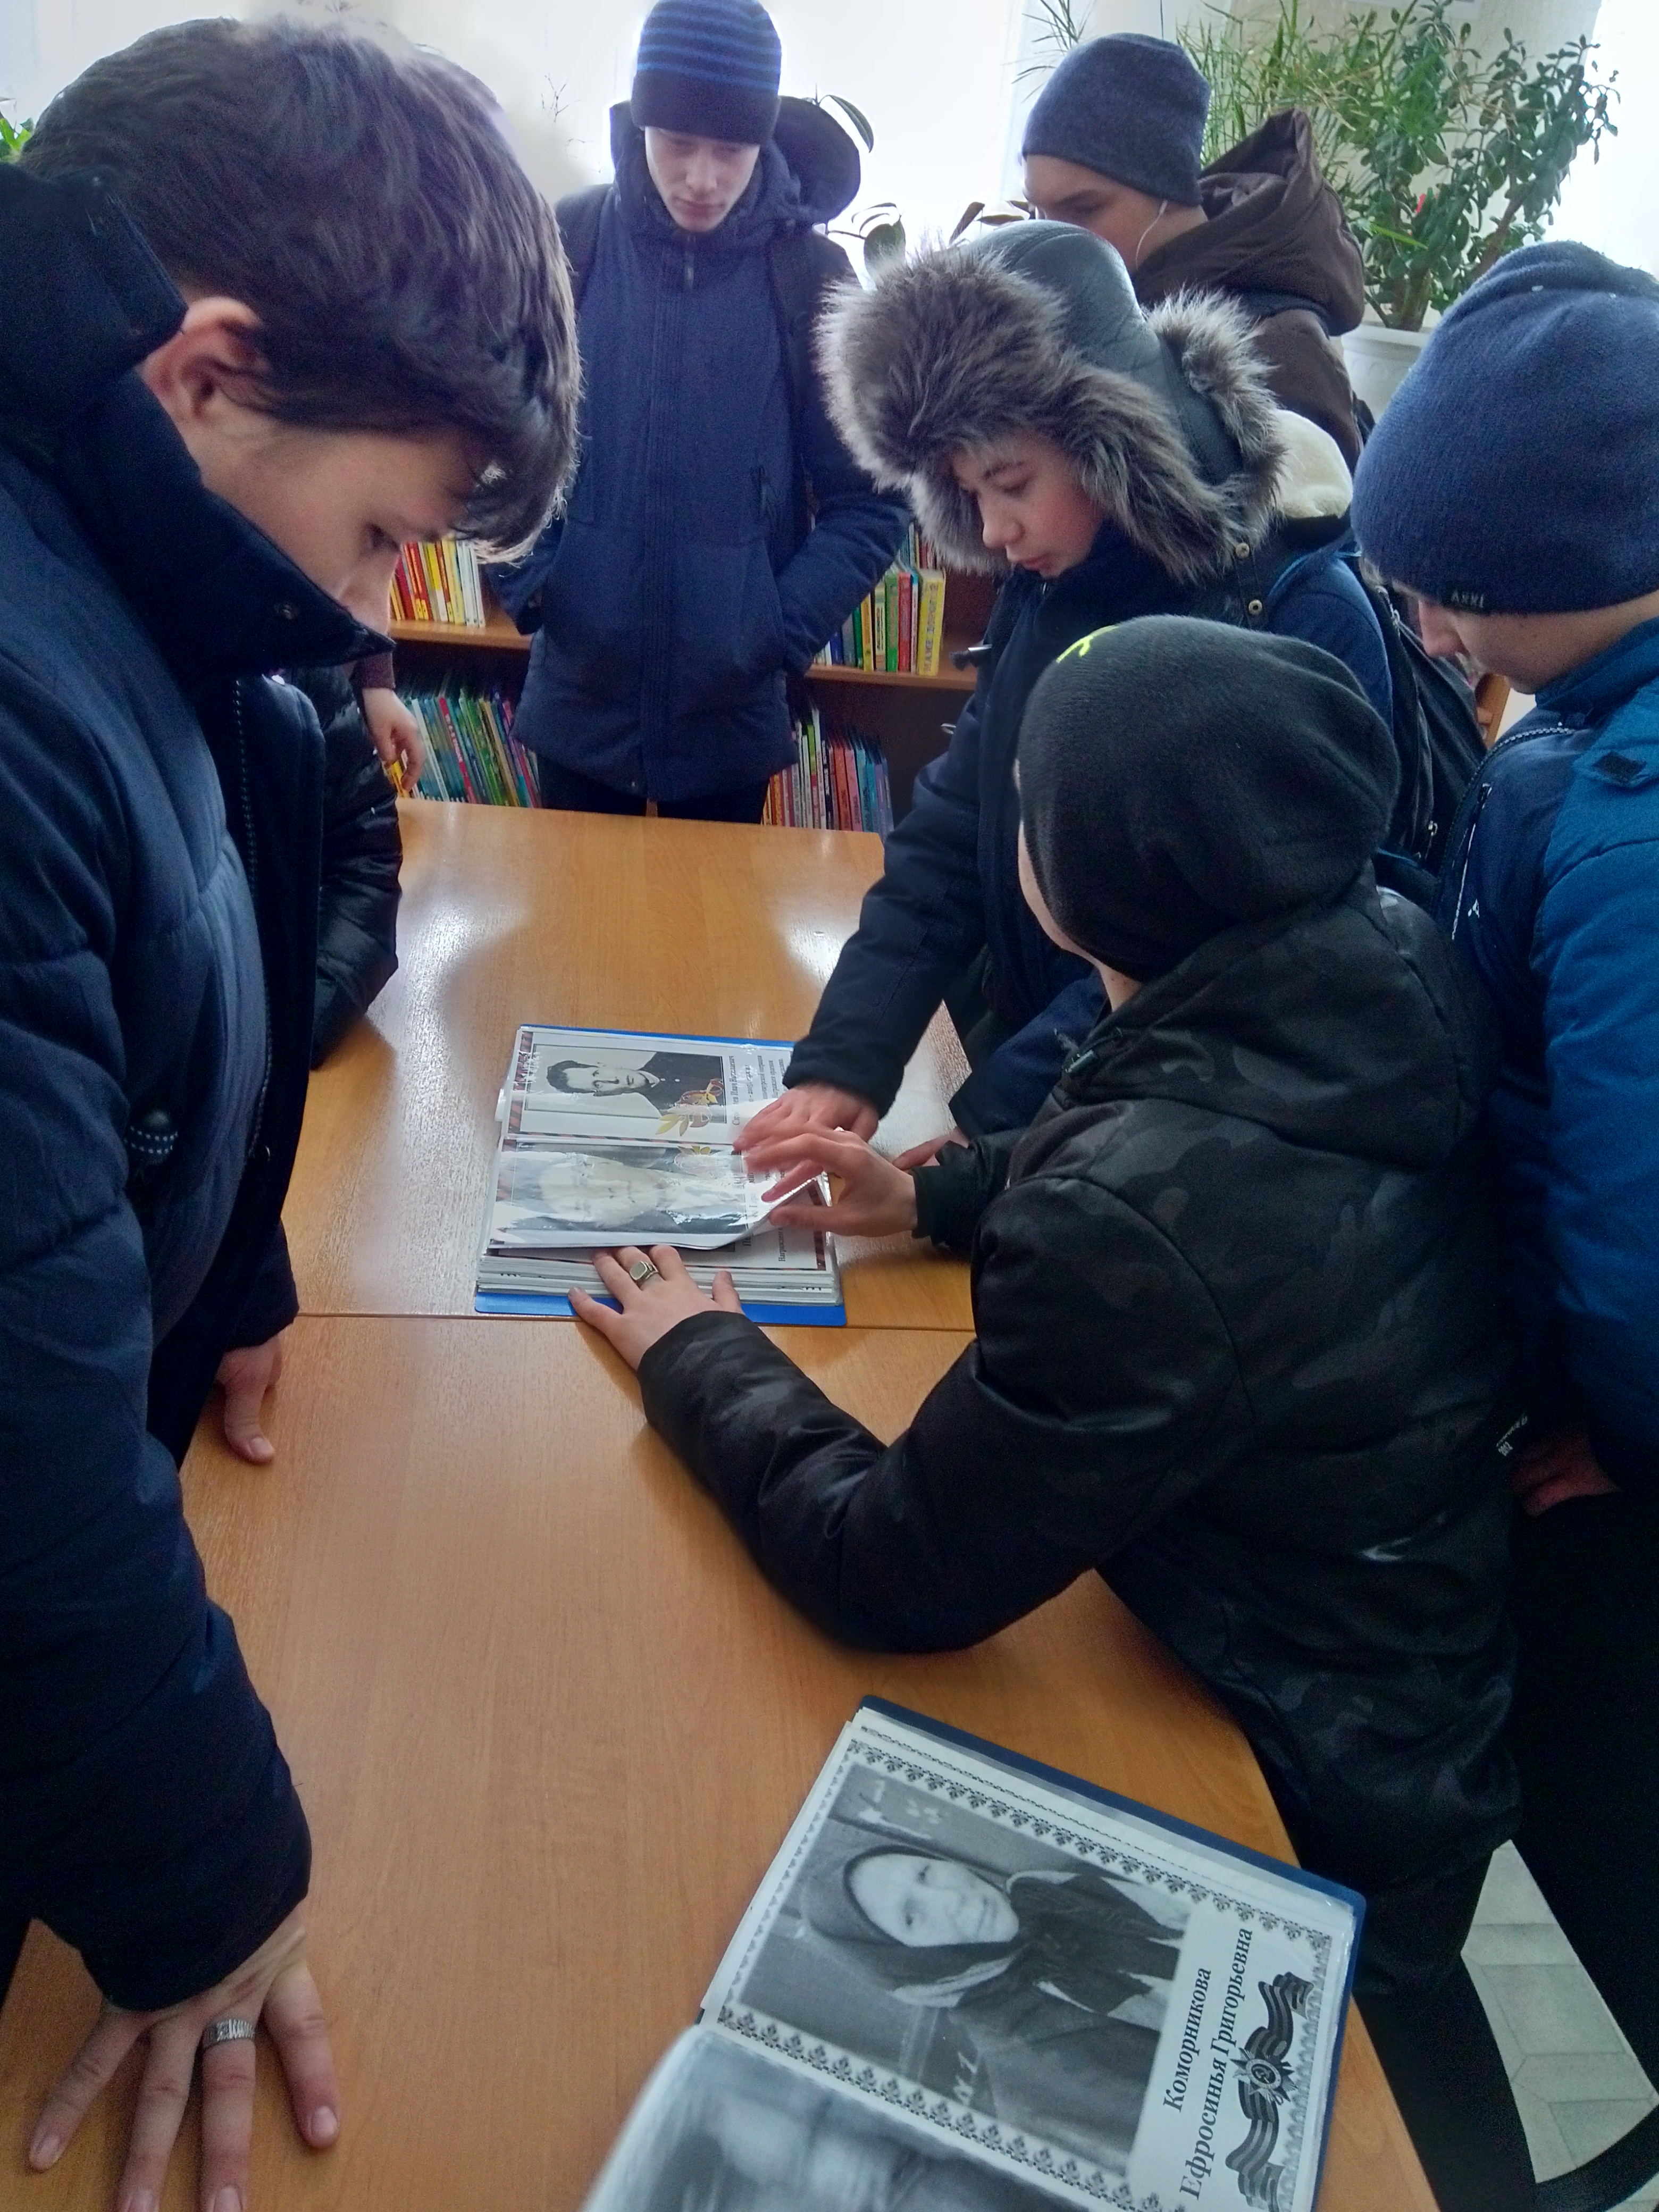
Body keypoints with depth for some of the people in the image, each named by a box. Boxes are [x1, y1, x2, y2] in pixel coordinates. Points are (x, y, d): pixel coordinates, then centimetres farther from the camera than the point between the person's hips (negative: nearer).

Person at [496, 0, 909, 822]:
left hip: (734, 712, 0)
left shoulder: (811, 277, -3)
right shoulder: (566, 245, -2)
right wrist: (525, 577, -8)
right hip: (578, 697, 1)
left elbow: (869, 498, -1)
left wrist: (786, 628, -12)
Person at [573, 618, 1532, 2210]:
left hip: (1316, 1798, -7)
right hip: (1437, 1675, 7)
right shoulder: (1388, 969, -14)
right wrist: (939, 1196, 5)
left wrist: (694, 1356, -11)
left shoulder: (1141, 1218, -42)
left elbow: (895, 1573, -27)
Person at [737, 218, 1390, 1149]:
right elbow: (949, 838, 0)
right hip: (1019, 1072, 6)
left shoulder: (1304, 619, -20)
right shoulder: (1047, 593, 1)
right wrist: (842, 1061, -11)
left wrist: (989, 1119, -22)